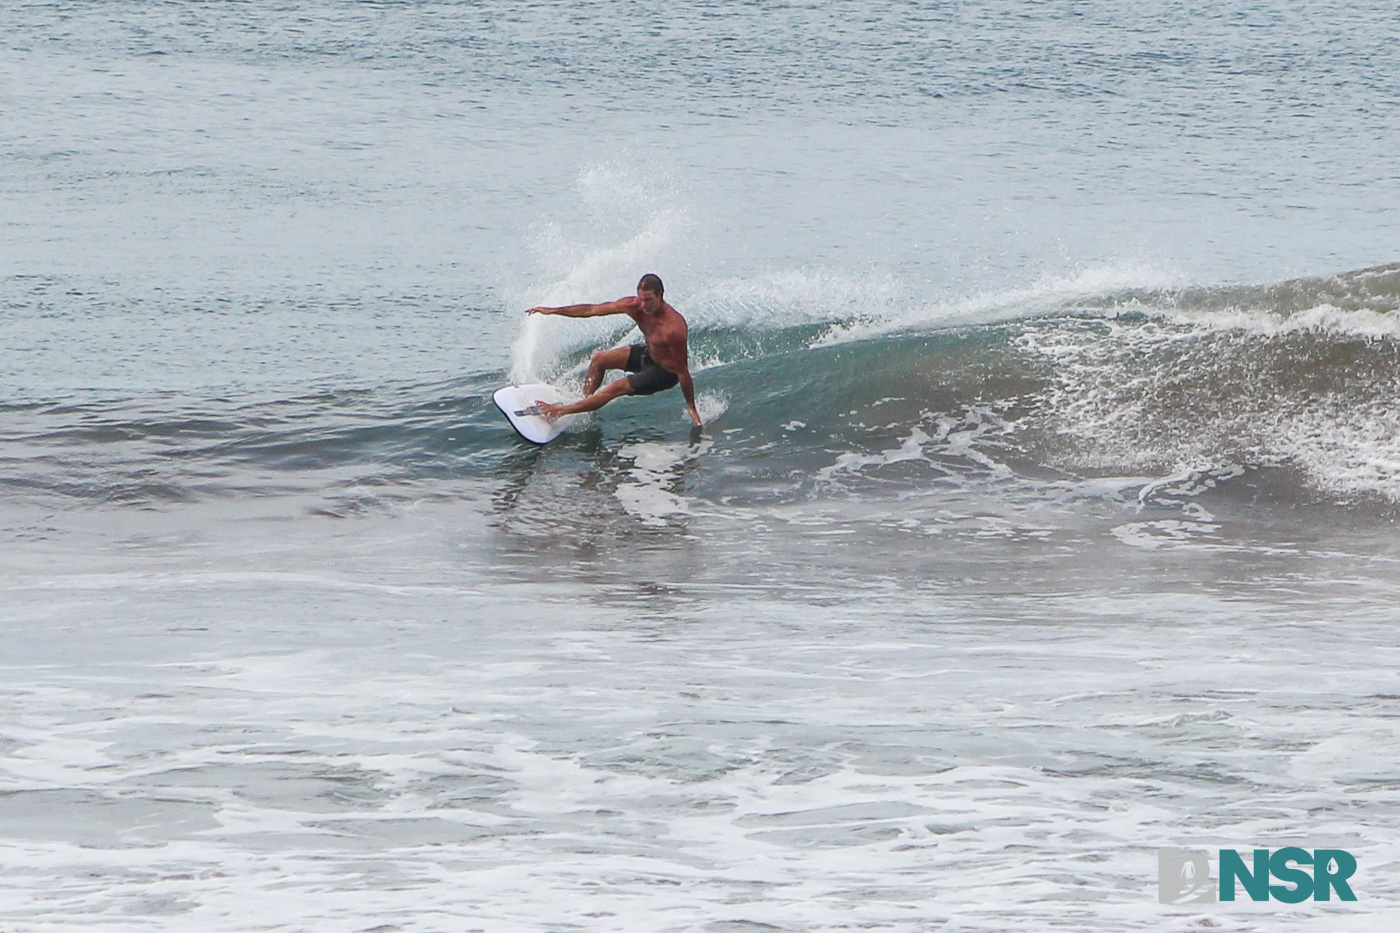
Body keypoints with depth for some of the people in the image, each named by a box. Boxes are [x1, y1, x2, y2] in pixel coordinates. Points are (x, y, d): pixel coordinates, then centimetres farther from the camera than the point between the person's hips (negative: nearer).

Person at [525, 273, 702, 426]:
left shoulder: (673, 328, -40)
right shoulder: (635, 306, -21)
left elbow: (682, 371, -31)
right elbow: (592, 310, -11)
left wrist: (692, 408, -22)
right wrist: (552, 311, -7)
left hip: (666, 372, -7)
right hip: (648, 353, 7)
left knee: (616, 389, -13)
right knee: (599, 359, 11)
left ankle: (559, 412, -3)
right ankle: (585, 400, 29)